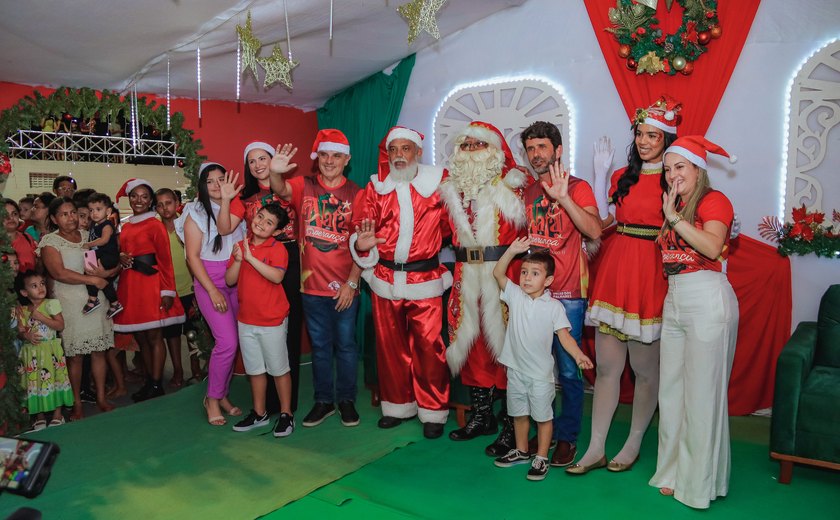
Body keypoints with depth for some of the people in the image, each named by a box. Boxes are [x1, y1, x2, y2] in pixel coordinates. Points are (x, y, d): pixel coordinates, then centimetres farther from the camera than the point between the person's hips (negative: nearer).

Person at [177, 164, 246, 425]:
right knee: (228, 341, -12)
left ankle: (222, 395, 22)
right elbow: (193, 256, -5)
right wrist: (212, 290, -11)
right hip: (210, 281, -4)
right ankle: (212, 398, 7)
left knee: (230, 342, 4)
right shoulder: (196, 213, -1)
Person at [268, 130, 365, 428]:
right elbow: (282, 191, -21)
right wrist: (275, 173, -44)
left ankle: (346, 400, 26)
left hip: (345, 286, -1)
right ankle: (323, 400, 29)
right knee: (319, 346, 14)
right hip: (312, 284, 2)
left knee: (345, 345, 10)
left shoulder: (355, 194, -3)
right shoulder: (304, 186, 1)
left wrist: (352, 282, -10)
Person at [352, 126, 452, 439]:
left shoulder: (438, 181, 1)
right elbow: (362, 224, 6)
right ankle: (398, 405, 29)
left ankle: (433, 411, 17)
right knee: (389, 344, 11)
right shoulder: (376, 186, 7)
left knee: (429, 345, -1)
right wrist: (361, 243, -14)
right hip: (384, 278, 3)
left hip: (425, 278, -2)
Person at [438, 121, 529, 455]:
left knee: (504, 344, -3)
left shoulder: (512, 186, -2)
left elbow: (526, 232, -8)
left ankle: (510, 427, 9)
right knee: (470, 341, 10)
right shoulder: (452, 189, 14)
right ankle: (481, 416, 25)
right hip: (466, 278, 5)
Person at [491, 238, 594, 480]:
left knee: (543, 416, 7)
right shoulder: (515, 295, -1)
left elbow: (564, 335, -10)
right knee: (519, 413, 19)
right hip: (516, 369, 4)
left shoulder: (554, 306, -9)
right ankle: (521, 451, 37)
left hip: (541, 373, -3)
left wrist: (578, 355, -26)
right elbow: (498, 273, -7)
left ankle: (542, 458, 22)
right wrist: (512, 250, -18)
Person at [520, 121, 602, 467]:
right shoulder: (528, 192, 14)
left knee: (569, 369, 0)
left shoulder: (577, 187, -3)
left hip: (567, 293, -5)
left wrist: (563, 198, -27)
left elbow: (595, 231, -20)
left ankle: (567, 437, 15)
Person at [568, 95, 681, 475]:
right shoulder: (622, 177, 16)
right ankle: (596, 449, 14)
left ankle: (633, 444, 24)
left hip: (652, 273, -4)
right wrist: (600, 173, 5)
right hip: (614, 269, 5)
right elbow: (601, 222, 5)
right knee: (606, 366, 6)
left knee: (645, 368, 6)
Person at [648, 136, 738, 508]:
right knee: (671, 389, 10)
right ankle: (675, 471, 23)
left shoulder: (714, 200, -5)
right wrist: (669, 218, 9)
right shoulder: (673, 206, 17)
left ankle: (699, 481, 13)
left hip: (707, 300, -8)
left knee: (702, 392, -1)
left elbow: (713, 247, -22)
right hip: (674, 300, 8)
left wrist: (675, 218, -19)